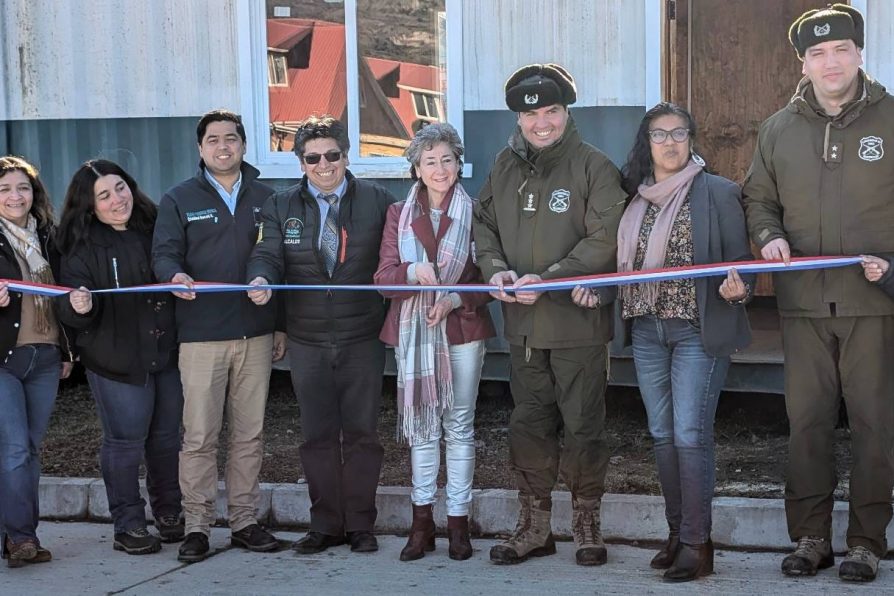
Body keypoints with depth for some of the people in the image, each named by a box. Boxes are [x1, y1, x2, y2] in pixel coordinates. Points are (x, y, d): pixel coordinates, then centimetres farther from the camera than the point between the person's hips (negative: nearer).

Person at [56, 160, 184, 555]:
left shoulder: (156, 229, 4)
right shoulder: (82, 248, -6)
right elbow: (70, 311, -12)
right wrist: (78, 306, -33)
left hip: (167, 355, 4)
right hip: (117, 361, -4)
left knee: (167, 437, 13)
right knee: (125, 442, 2)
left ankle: (169, 513, 28)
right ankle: (128, 525, 13)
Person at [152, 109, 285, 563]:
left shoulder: (265, 198, 13)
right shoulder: (179, 200, 7)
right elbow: (164, 252, -2)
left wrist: (282, 324, 12)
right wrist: (175, 274, -26)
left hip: (255, 333, 3)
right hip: (201, 335, -2)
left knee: (250, 434, 7)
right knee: (199, 435, -3)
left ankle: (244, 521, 17)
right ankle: (197, 525, 7)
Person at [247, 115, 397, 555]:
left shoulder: (377, 201, 2)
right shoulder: (282, 206, 7)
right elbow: (268, 254, -3)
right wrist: (262, 279, -25)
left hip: (362, 340, -2)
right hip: (307, 342, 2)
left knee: (361, 433, 5)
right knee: (318, 435, 8)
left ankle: (360, 525, 17)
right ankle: (325, 525, 19)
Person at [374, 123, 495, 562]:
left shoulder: (474, 213, 0)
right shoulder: (399, 215, 6)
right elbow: (384, 278, -2)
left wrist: (456, 300, -18)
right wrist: (413, 271, -22)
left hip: (462, 329, -2)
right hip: (413, 331, 2)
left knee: (459, 426, 4)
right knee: (421, 426, 6)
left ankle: (458, 523, 12)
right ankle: (422, 523, 13)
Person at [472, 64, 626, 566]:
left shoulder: (593, 166, -6)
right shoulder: (505, 167, 10)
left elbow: (603, 241, -13)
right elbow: (485, 224, 15)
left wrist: (547, 280, -20)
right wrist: (496, 269, -5)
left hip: (579, 321, -5)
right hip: (522, 322, 5)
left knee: (584, 426, 5)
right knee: (530, 424, 12)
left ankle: (588, 522, 20)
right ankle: (535, 525, 23)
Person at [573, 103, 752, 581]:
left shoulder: (718, 193, -2)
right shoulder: (635, 198, 11)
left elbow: (740, 261, -2)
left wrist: (737, 288, -23)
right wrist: (590, 286, 1)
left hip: (698, 330, -5)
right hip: (647, 330, 5)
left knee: (690, 435, -8)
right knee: (662, 435, 10)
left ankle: (696, 543, 0)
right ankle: (677, 532, 21)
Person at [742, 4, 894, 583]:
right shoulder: (779, 129, 9)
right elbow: (758, 199, 19)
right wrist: (768, 236, -1)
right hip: (804, 302, 3)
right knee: (807, 420, 7)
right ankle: (811, 536, 18)